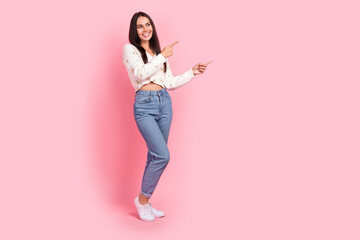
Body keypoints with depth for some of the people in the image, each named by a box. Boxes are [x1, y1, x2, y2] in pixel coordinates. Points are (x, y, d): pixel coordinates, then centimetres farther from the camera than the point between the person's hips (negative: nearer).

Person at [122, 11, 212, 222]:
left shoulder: (159, 53, 19)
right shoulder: (130, 49, 3)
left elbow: (170, 83, 17)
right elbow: (141, 73, -13)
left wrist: (192, 72, 14)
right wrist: (163, 56, -8)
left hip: (165, 103, 6)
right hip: (144, 105, -6)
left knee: (155, 155, 7)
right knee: (163, 155, -16)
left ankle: (146, 203, 19)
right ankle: (142, 199, 4)